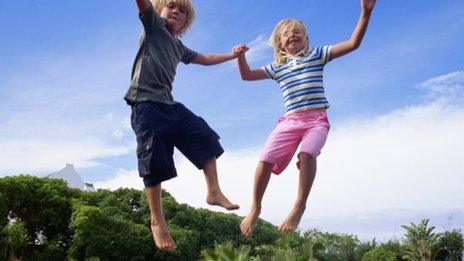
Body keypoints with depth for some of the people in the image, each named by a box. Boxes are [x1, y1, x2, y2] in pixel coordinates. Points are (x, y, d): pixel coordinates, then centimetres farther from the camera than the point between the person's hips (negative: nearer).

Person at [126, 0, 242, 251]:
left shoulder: (179, 47, 25)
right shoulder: (153, 25, 7)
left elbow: (206, 59, 39)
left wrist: (232, 55, 44)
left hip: (170, 106, 8)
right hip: (146, 104, -7)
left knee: (205, 137, 2)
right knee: (154, 162, -10)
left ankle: (214, 191, 8)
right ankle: (157, 222, -3)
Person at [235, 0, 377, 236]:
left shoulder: (317, 55, 12)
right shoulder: (277, 67, 20)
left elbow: (352, 43, 4)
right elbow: (247, 75, 21)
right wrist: (240, 56, 1)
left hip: (316, 119, -2)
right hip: (289, 121, 3)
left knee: (307, 153, -34)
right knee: (265, 160, -15)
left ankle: (299, 206, -21)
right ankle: (255, 209, 4)